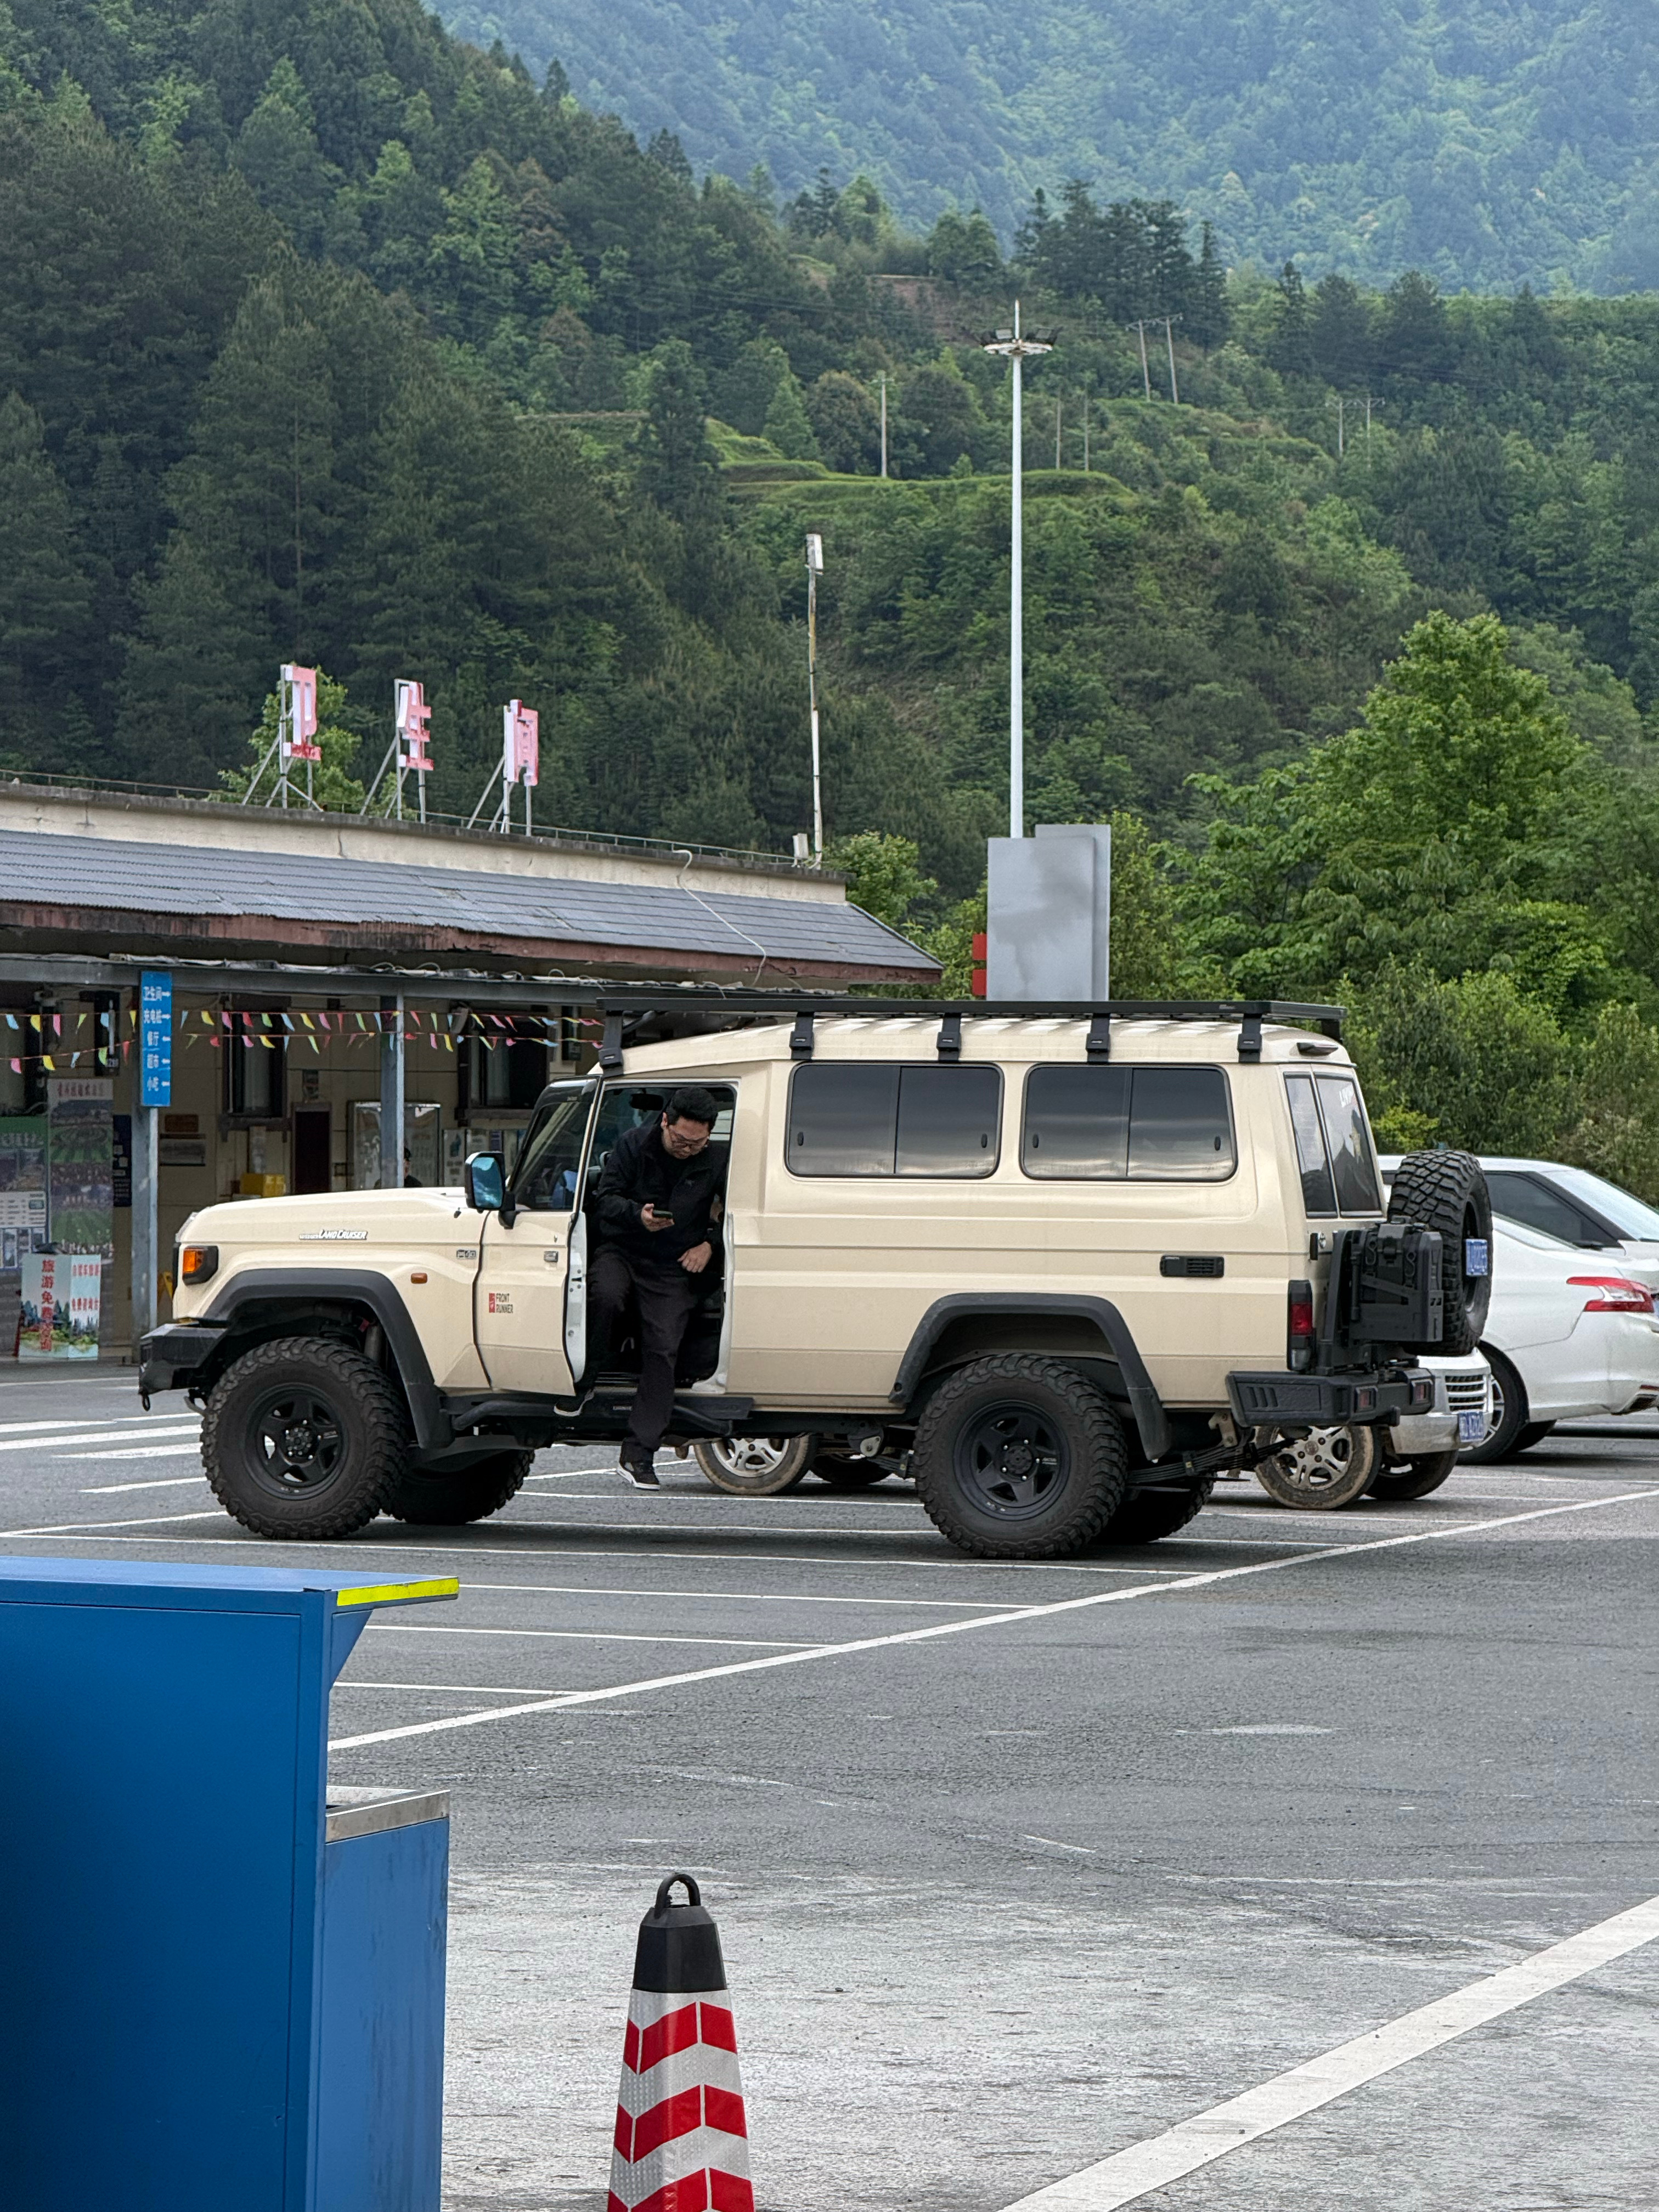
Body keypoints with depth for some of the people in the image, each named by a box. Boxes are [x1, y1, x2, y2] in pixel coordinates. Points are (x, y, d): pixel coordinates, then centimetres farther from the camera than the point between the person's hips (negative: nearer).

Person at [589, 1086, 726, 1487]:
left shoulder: (716, 1164, -2)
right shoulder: (633, 1146, -5)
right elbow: (605, 1199, -7)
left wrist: (709, 1244, -8)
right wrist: (638, 1215, -26)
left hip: (673, 1270, 0)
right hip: (621, 1252, 0)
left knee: (662, 1351, -11)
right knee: (606, 1296, -34)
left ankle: (639, 1454, -9)